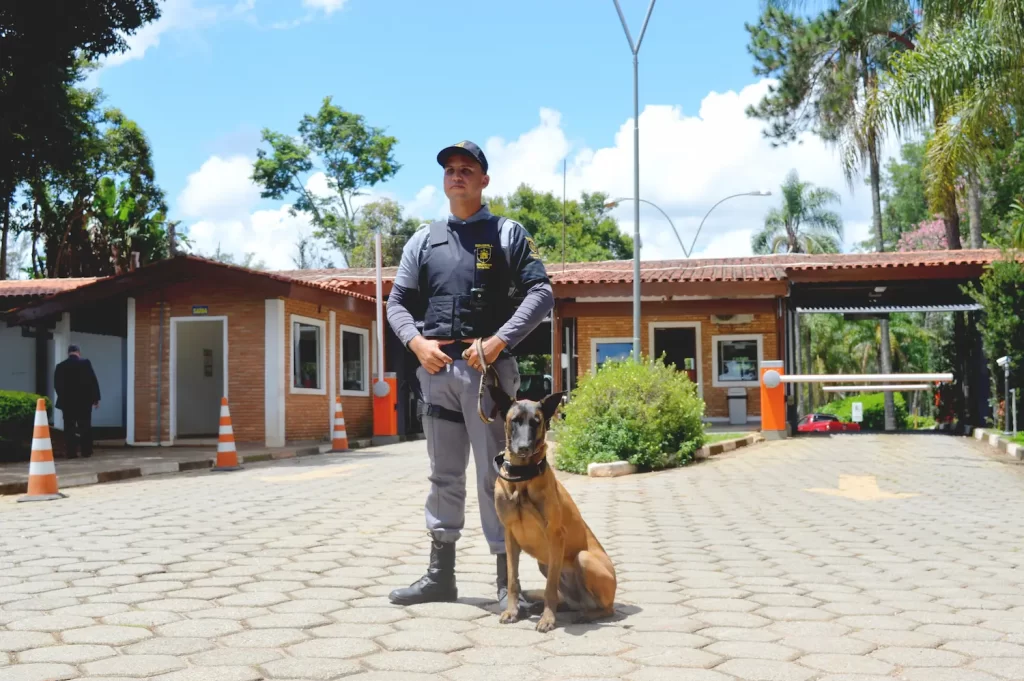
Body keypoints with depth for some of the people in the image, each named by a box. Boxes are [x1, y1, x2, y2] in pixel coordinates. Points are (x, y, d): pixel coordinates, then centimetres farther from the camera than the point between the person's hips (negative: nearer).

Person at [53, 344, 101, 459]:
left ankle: (71, 453, 0)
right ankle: (86, 451, 7)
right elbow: (93, 381, -6)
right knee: (85, 427, 7)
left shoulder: (60, 366, 1)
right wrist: (96, 398, 1)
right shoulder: (85, 363, -5)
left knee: (69, 428, 3)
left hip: (67, 402, 1)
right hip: (84, 401, -1)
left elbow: (57, 385, 4)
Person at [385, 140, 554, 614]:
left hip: (488, 366, -4)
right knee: (443, 474, 11)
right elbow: (398, 302, 14)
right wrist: (416, 341, -6)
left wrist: (499, 340, -15)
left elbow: (541, 293, -3)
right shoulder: (423, 240, 17)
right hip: (436, 367, 4)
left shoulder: (508, 234, 6)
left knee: (496, 476, -4)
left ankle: (507, 581, 3)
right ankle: (440, 574, 20)